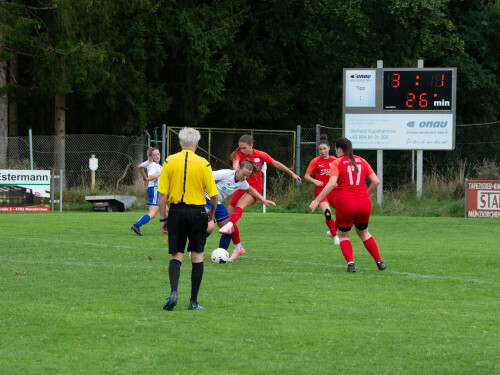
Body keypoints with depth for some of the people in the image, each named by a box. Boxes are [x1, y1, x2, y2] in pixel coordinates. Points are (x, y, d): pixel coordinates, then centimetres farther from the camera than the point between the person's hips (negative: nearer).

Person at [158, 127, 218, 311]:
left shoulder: (169, 162, -2)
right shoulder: (203, 163, -4)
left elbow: (162, 194, -3)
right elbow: (213, 194, -3)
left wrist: (162, 218, 3)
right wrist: (212, 212, 16)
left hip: (176, 211, 1)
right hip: (197, 211, -1)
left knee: (176, 256, 7)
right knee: (197, 256, 8)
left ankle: (173, 292, -16)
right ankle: (194, 301, 7)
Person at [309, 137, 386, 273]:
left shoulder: (337, 163, -3)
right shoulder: (362, 161, 10)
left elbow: (332, 184, -17)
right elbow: (375, 181, 7)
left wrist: (317, 201, -16)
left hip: (345, 202, -4)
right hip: (364, 203, 4)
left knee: (343, 235, 14)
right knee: (363, 233, 25)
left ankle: (350, 263, -5)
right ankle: (379, 262, 20)